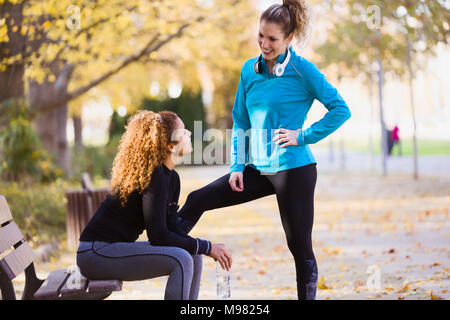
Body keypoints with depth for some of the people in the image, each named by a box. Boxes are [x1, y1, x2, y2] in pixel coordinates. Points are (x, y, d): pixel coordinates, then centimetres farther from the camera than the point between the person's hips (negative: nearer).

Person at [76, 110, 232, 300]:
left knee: (193, 256, 5)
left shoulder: (171, 178, 9)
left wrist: (209, 248, -6)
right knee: (180, 259, -22)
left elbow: (170, 229, 8)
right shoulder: (154, 177, -19)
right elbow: (158, 236, -22)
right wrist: (207, 247, -15)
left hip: (116, 248, 10)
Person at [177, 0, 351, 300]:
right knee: (197, 200, 5)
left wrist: (304, 136, -14)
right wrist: (237, 166, 5)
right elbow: (240, 121, 12)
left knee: (300, 247, -1)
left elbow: (341, 109, -11)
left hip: (293, 170, -6)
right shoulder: (249, 70, 6)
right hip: (258, 169, 6)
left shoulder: (303, 70, -10)